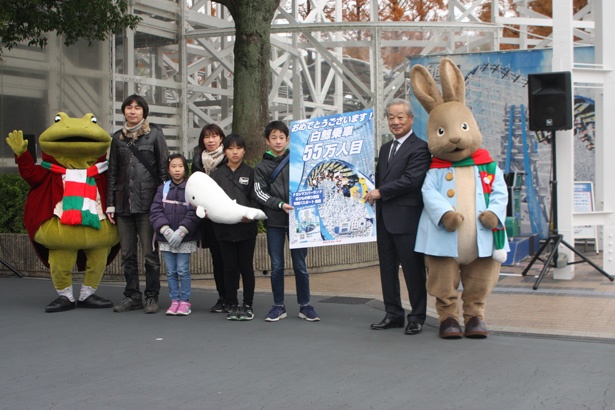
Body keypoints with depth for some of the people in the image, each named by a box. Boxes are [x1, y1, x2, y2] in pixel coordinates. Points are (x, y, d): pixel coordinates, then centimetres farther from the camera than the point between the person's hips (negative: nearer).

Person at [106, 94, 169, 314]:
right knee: (127, 254, 8)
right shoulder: (118, 138, 14)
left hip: (147, 202, -4)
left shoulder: (154, 134, 3)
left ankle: (152, 297, 5)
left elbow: (163, 168, 1)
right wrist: (110, 203, 11)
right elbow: (112, 172, 16)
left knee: (150, 252, -3)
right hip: (123, 203, 4)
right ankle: (132, 296, 17)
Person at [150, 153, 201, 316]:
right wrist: (166, 230, -12)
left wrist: (181, 232, -16)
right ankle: (174, 300, 16)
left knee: (183, 270, -2)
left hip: (185, 239, -3)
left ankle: (185, 301, 9)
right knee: (170, 271, 7)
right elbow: (155, 211, 0)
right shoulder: (163, 188, 6)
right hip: (166, 238, 3)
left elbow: (194, 213, -8)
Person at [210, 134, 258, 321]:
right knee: (230, 268, 6)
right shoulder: (217, 174, 8)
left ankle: (248, 305, 14)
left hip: (246, 228, -1)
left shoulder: (251, 173, 3)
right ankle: (232, 305, 15)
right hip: (224, 228, 1)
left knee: (246, 267, 5)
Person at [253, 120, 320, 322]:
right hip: (274, 222, 0)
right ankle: (278, 306, 15)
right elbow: (259, 193, -2)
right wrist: (280, 204, -15)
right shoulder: (262, 166, 5)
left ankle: (305, 305, 14)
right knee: (276, 266, 5)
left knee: (300, 265, 4)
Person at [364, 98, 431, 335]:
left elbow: (411, 180, -18)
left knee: (413, 269, 0)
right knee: (387, 268, 12)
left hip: (407, 218, -8)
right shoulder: (385, 148, 19)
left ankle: (417, 317, 9)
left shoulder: (419, 148, -8)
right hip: (384, 218, 8)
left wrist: (380, 192, -14)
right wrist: (373, 196, 4)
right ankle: (393, 314, 21)